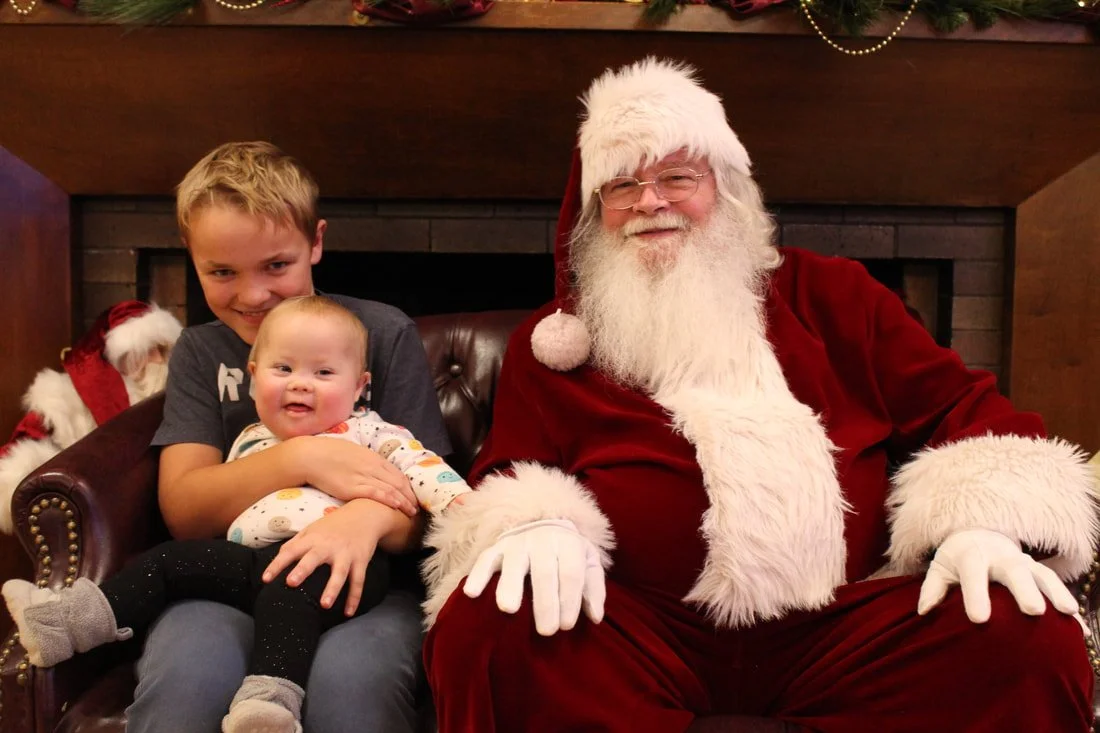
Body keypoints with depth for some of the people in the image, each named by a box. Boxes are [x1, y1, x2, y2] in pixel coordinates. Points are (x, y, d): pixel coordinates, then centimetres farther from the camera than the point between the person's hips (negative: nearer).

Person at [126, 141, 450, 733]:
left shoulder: (385, 334, 6)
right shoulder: (200, 351, 14)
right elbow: (182, 509, 2)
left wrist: (373, 517, -23)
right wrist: (301, 459, -14)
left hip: (362, 575, -2)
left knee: (351, 680, -36)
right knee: (183, 678, -32)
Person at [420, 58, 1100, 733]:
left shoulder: (829, 294, 16)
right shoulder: (552, 342, 14)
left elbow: (959, 404, 13)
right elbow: (507, 477, 9)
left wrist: (987, 520, -8)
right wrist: (536, 523, -16)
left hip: (845, 623, 1)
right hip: (637, 632, 0)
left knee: (1033, 634, -25)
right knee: (485, 621, -30)